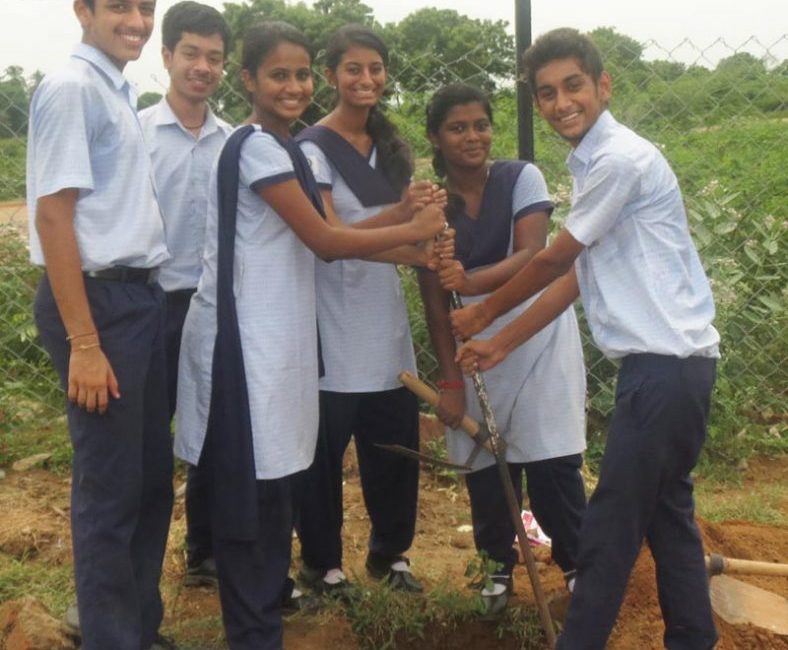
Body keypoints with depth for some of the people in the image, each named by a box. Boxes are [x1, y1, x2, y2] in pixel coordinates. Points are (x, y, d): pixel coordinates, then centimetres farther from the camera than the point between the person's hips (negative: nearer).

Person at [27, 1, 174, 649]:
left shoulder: (121, 91, 13)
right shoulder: (71, 88, -12)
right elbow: (53, 214, -17)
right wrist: (84, 342, -20)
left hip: (141, 296, 9)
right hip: (98, 298, -9)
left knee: (153, 477, 17)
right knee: (110, 489, 2)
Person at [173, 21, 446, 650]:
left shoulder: (286, 148, 15)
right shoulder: (256, 146, -14)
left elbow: (318, 235, 9)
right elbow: (324, 240, -15)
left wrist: (402, 215, 1)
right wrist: (414, 230, -6)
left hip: (277, 333, 9)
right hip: (243, 334, -9)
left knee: (275, 481, 15)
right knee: (251, 488, -1)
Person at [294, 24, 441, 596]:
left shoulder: (391, 146, 15)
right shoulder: (314, 147, -7)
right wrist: (411, 240, -26)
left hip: (386, 315, 6)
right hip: (334, 321, -6)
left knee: (396, 441, 11)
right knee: (325, 448, 3)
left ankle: (390, 552, 29)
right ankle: (322, 563, 20)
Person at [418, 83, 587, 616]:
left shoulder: (521, 178, -7)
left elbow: (533, 255, -20)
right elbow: (435, 302, -3)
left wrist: (474, 282, -38)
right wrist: (450, 380, -6)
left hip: (539, 336, -2)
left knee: (552, 461, -4)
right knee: (484, 464, 4)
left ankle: (576, 563, 17)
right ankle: (499, 566, 26)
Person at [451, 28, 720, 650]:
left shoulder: (621, 158, -15)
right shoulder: (595, 163, 15)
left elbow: (554, 259, -8)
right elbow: (577, 274, 17)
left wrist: (482, 313, 7)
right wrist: (502, 344, 17)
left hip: (666, 363, -10)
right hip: (665, 361, 10)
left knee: (611, 525, -1)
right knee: (666, 512, 17)